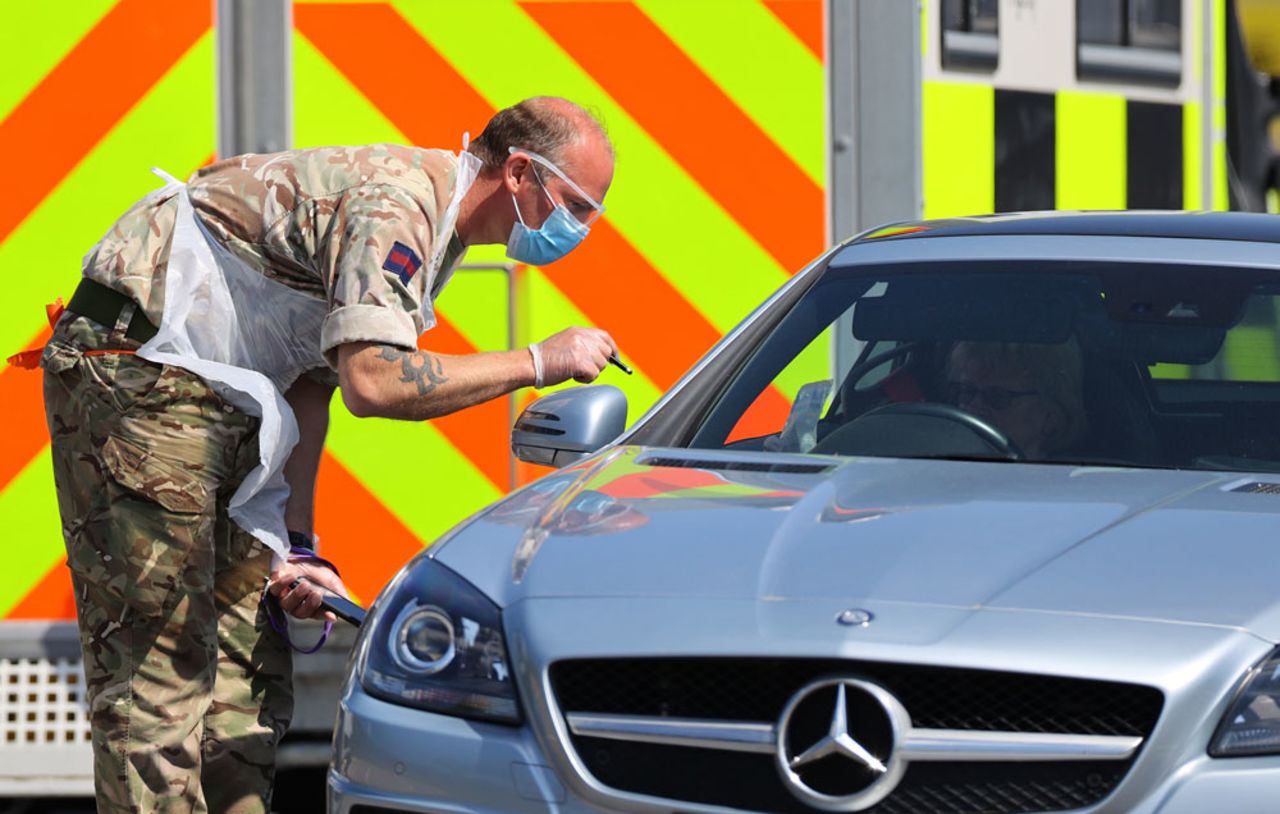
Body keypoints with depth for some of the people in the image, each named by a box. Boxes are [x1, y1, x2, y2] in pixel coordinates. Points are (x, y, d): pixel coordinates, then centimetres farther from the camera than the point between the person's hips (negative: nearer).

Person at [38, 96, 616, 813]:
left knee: (249, 663, 7)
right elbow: (374, 381, -31)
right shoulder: (391, 204, -19)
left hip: (216, 401, 10)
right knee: (156, 657, -12)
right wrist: (537, 363, -21)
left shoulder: (435, 226, 13)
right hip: (133, 375, -10)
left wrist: (296, 545, 7)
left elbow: (313, 382, 14)